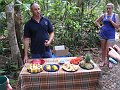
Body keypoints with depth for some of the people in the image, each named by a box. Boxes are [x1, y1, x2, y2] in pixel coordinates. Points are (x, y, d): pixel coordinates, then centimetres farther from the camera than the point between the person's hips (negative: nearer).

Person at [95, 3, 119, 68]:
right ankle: (103, 60, 27)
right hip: (103, 34, 2)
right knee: (103, 49, 11)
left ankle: (109, 61, 17)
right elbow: (96, 21, 17)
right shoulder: (103, 15, 4)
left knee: (108, 49, -5)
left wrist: (111, 21, -17)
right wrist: (100, 26, 2)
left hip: (111, 35, -2)